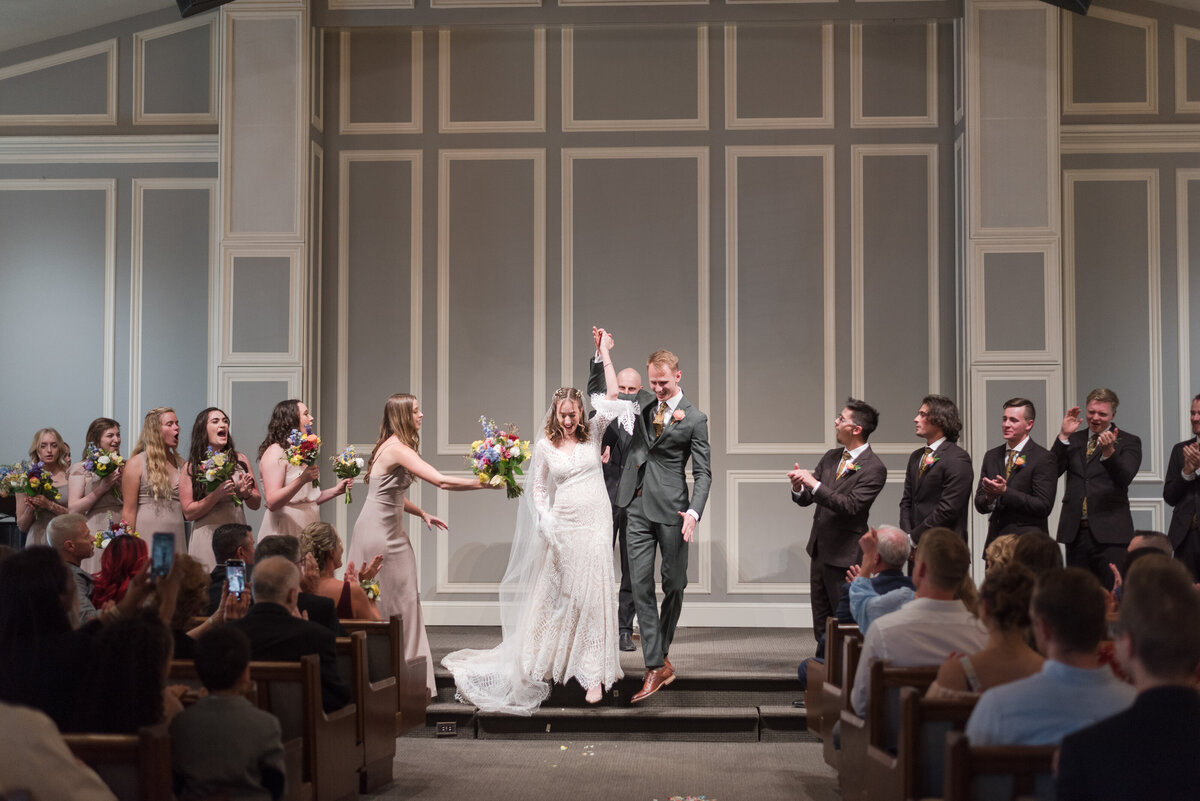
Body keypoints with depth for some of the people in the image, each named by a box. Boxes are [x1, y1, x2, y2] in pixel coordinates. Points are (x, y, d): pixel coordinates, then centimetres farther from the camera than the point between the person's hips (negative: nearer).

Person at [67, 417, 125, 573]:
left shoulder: (122, 467, 15)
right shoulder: (81, 468, 2)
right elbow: (73, 509, -7)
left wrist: (122, 484, -1)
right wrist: (101, 489, -14)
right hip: (95, 535, -4)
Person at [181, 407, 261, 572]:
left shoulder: (240, 460, 10)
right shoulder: (191, 467, 2)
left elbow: (256, 504, 14)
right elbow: (189, 512, -4)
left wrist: (245, 493, -7)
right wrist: (216, 495, -16)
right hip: (207, 537, -2)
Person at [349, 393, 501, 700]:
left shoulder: (392, 446, 12)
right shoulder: (397, 448, -19)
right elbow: (442, 481, -27)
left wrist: (423, 514, 13)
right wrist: (485, 483, -22)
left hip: (388, 531, 10)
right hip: (379, 533, -10)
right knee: (396, 603, -3)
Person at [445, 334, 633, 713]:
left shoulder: (593, 433, 2)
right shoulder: (545, 445, 1)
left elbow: (612, 397, -8)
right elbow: (538, 488, 9)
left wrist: (605, 354, -10)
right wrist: (545, 521, -3)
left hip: (595, 525, 0)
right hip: (563, 526, 0)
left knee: (593, 596, -1)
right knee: (554, 595, 6)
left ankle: (594, 674, 4)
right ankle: (535, 665, 20)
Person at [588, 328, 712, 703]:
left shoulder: (694, 419, -2)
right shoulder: (643, 401, 10)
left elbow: (703, 472, -3)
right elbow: (596, 394, 17)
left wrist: (694, 512, -17)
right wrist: (600, 356, 2)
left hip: (671, 509, -3)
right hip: (638, 507, 3)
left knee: (674, 584, 6)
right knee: (642, 586, -2)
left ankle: (661, 651, 25)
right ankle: (656, 667, -2)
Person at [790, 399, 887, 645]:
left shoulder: (873, 469, -14)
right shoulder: (831, 457, 10)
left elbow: (851, 506, -24)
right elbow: (806, 499, 10)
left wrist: (814, 484, -27)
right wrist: (799, 488, -14)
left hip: (845, 555, -8)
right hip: (819, 550, 8)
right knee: (821, 626, 13)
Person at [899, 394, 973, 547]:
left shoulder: (957, 459, -9)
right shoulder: (916, 457, 17)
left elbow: (948, 510, -15)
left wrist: (914, 536, -12)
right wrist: (906, 534, -1)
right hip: (915, 545, 6)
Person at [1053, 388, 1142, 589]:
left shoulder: (1128, 442, 4)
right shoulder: (1073, 440, 14)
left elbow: (1125, 478, -13)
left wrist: (1109, 451, -31)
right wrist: (1063, 436, -8)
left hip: (1110, 534, -4)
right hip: (1075, 533, 4)